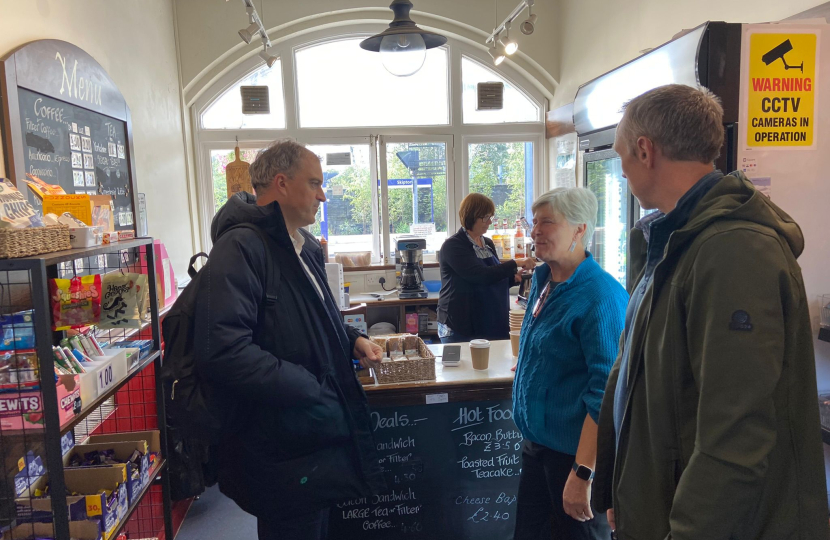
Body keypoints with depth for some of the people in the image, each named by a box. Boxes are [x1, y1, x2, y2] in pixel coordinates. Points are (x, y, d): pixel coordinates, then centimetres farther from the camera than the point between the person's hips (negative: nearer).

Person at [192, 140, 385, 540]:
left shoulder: (304, 248, 12)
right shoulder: (241, 247, -21)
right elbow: (223, 351, -32)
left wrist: (351, 340, 6)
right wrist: (308, 387, -24)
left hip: (320, 438, 9)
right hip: (284, 455, -9)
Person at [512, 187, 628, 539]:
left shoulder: (599, 296, -21)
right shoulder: (541, 280, 4)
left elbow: (606, 394, -24)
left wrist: (583, 473, -25)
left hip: (574, 453, -8)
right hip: (537, 444, 8)